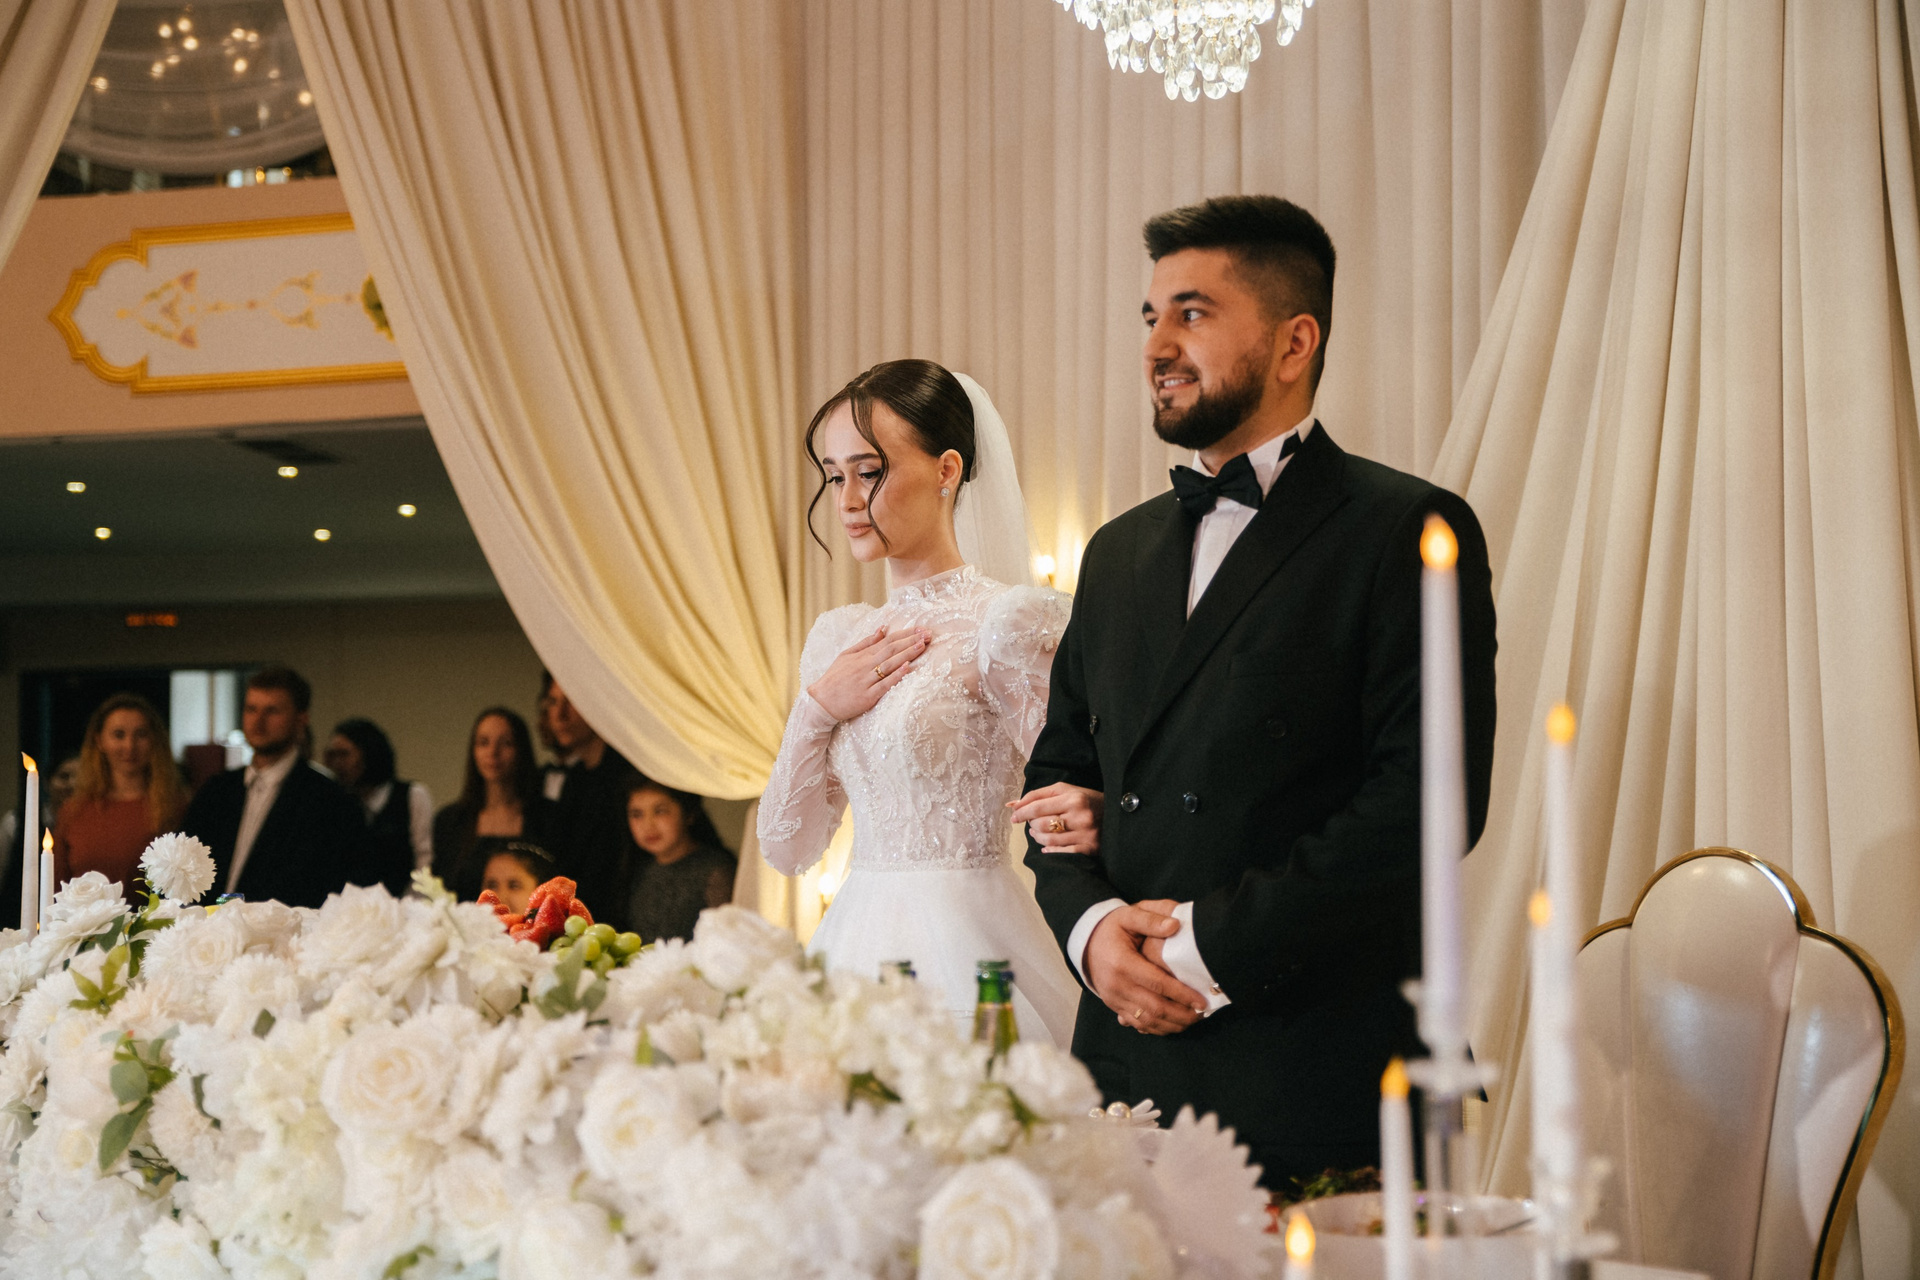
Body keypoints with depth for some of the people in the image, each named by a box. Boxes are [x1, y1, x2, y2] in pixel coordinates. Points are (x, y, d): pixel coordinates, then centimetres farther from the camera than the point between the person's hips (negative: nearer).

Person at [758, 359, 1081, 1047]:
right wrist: (818, 710, -1)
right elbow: (787, 846, 10)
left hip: (963, 949, -6)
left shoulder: (1009, 621, -9)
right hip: (854, 937, 6)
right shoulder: (837, 637, 12)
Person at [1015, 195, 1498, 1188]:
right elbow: (1060, 772, 19)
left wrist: (1217, 942, -14)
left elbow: (1425, 802, -13)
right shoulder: (1121, 551, 17)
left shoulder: (1407, 532, -4)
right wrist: (1090, 923, -2)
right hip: (1129, 1057, 6)